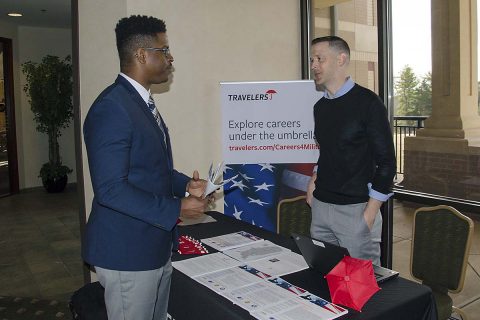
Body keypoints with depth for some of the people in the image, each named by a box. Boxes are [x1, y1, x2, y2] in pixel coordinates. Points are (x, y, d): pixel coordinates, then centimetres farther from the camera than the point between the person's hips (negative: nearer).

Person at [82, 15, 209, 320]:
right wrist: (176, 209, -20)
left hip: (156, 245, 9)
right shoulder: (111, 108, -20)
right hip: (127, 251, -9)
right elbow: (111, 189, -25)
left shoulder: (142, 101, 11)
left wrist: (185, 184, 0)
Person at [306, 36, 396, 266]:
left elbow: (386, 161, -10)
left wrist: (370, 213, -13)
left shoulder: (367, 102, -9)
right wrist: (314, 180, 8)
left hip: (355, 209, -6)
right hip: (320, 205, 6)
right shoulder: (320, 106, 11)